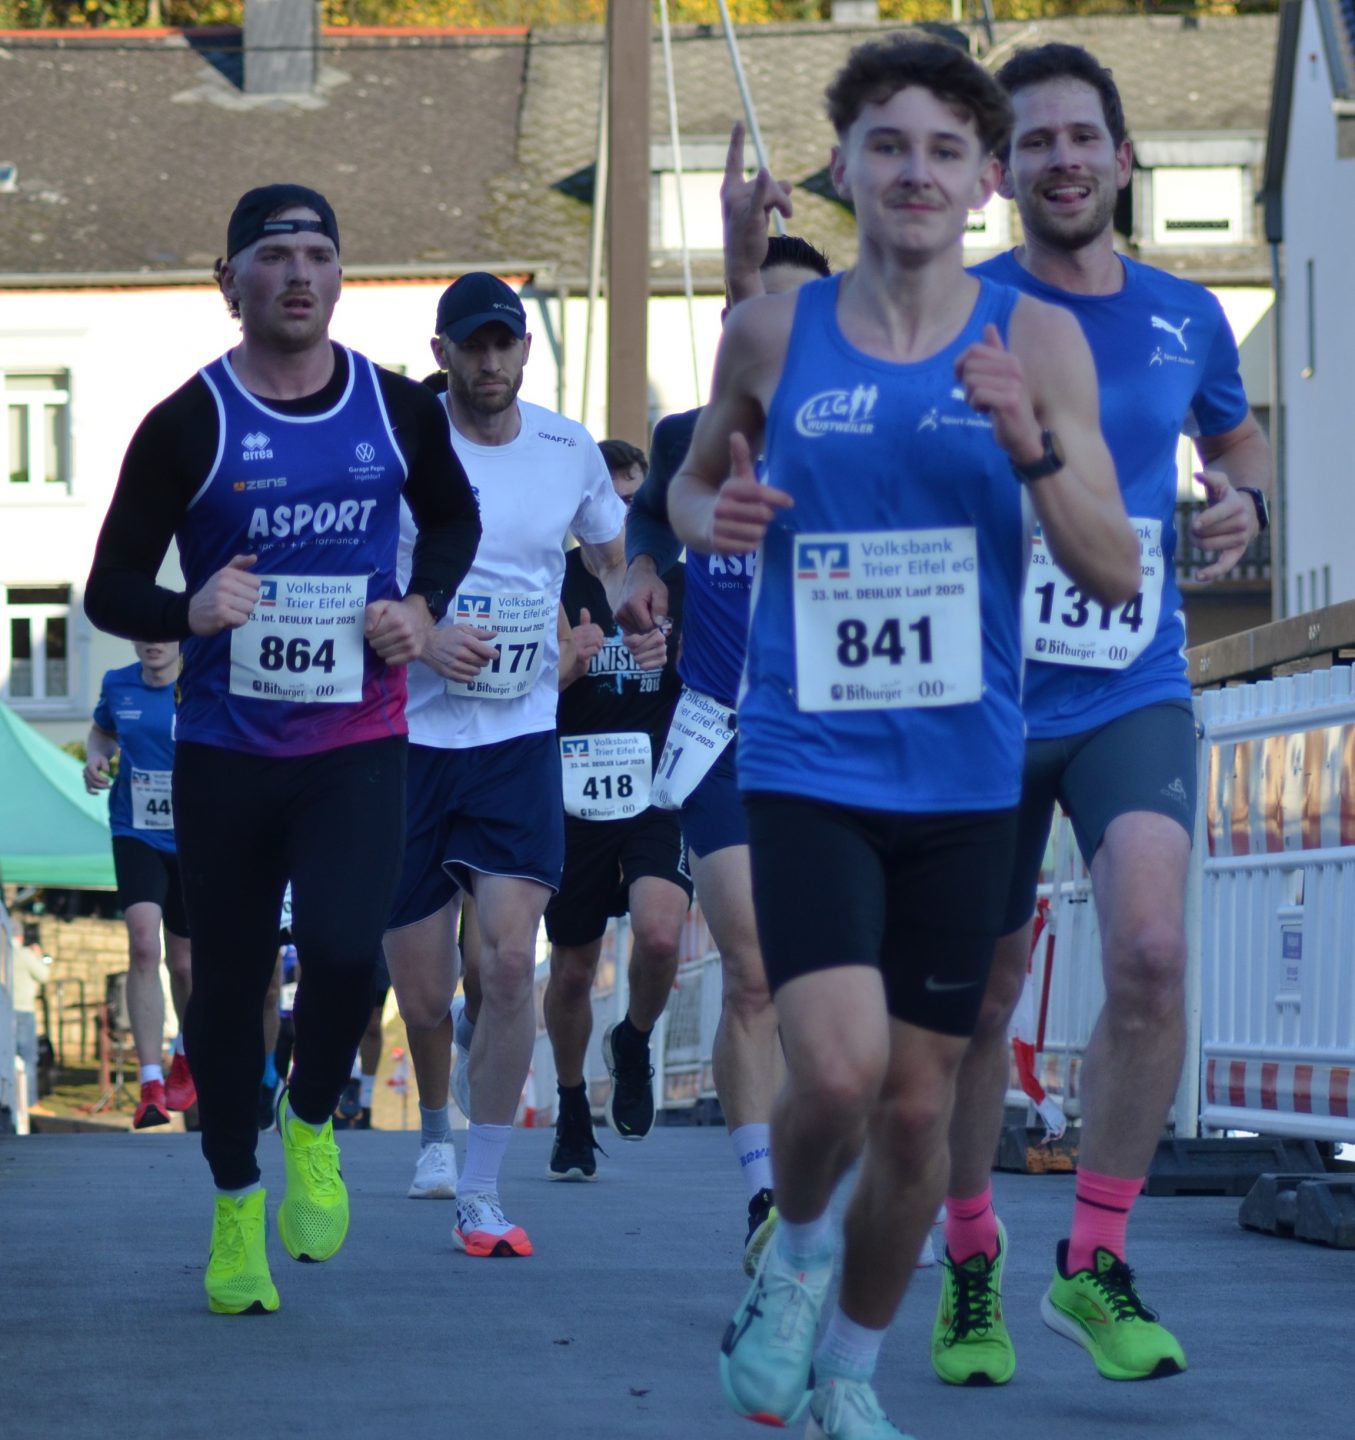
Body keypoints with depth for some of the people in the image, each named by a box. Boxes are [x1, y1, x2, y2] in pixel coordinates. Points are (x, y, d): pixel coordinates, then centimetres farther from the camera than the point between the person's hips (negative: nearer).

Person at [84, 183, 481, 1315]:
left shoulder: (398, 410, 1)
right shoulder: (189, 424, -6)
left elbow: (454, 519, 22)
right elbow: (110, 590, -3)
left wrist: (423, 606, 2)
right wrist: (190, 611, -24)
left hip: (360, 743, 0)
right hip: (227, 747, 0)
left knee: (345, 948, -20)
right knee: (230, 983, 6)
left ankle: (312, 1123, 12)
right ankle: (236, 1210, 26)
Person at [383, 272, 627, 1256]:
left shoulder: (569, 449, 4)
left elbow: (615, 558, 21)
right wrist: (419, 638, -19)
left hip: (521, 736, 1)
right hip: (407, 733, -1)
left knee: (511, 957, -16)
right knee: (422, 994, 5)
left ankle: (482, 1194, -8)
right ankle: (436, 1128, 38)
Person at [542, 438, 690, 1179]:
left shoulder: (681, 583, 4)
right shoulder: (551, 583, 1)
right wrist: (568, 667, -19)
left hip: (659, 793, 0)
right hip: (573, 800, 1)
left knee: (660, 932, -25)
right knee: (572, 969, 9)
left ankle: (633, 1046, 6)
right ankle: (572, 1110, 31)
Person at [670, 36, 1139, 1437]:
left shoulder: (1036, 342, -2)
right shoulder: (773, 335, -1)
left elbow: (1115, 576, -4)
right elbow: (693, 478, 17)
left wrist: (1033, 448, -20)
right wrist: (711, 515, -7)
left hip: (962, 780, 1)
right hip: (806, 766, -1)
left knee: (917, 1104, 8)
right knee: (837, 1070, -19)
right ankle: (794, 1252, 14)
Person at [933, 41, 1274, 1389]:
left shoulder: (1186, 317, 6)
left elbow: (1235, 434, 25)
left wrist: (1243, 499, 2)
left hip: (1135, 692, 1)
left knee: (1150, 950, -21)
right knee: (980, 996, 8)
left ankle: (1095, 1263, -6)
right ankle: (971, 1262, 30)